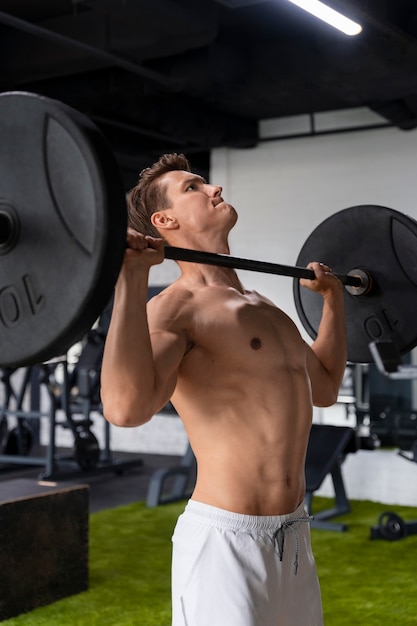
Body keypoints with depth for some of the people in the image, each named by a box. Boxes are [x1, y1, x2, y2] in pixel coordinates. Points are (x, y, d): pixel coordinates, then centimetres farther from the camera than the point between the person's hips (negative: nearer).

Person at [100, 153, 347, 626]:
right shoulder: (175, 308, -14)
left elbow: (324, 388, 24)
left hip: (293, 535, 8)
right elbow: (126, 406, -33)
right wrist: (131, 276, -31)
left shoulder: (259, 305, 12)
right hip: (225, 539, -8)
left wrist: (333, 296, 28)